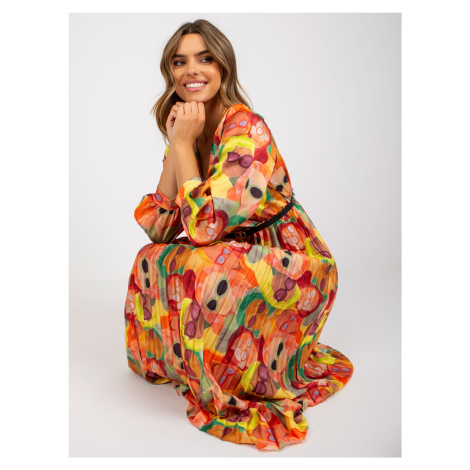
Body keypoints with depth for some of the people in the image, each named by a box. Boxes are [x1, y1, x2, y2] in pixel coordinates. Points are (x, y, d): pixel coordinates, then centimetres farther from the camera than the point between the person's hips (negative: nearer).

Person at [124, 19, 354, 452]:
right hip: (240, 262, 8)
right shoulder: (187, 131, 3)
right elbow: (159, 228, -5)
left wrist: (184, 144, -22)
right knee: (152, 260, -2)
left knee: (200, 268, -30)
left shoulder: (245, 127, -21)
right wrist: (176, 144, -12)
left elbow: (205, 225, -30)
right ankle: (174, 362, 18)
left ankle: (223, 387, -7)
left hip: (295, 271, -7)